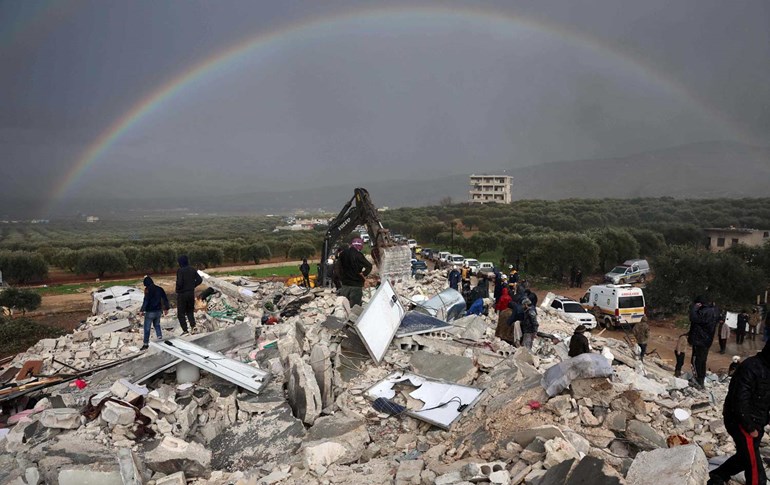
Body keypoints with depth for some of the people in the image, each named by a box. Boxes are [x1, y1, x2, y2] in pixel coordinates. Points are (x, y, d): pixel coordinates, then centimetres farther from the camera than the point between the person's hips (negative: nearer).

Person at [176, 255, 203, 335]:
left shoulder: (180, 270, -16)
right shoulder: (193, 270, 2)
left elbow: (179, 283, -23)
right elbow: (199, 280, 3)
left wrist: (177, 290, -5)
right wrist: (192, 286, 10)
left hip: (182, 293, -5)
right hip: (191, 293, 5)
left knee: (181, 313, 6)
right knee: (190, 311, 19)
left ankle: (185, 330, 2)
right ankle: (193, 327, 4)